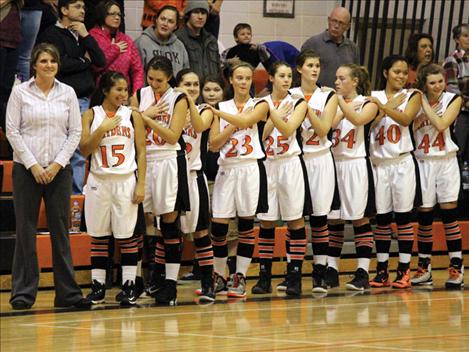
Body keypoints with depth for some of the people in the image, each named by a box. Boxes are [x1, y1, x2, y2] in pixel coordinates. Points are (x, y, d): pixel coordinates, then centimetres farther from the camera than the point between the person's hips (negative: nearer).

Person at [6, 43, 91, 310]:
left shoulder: (67, 93, 6)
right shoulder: (20, 92, 0)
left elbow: (75, 132, 5)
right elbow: (12, 131, -3)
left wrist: (58, 164, -5)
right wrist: (33, 165, -9)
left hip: (59, 170, 2)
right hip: (27, 169, -2)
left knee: (61, 230, 3)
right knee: (26, 231, -1)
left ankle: (67, 291, 7)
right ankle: (23, 292, 3)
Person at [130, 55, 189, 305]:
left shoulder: (178, 99, -1)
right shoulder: (140, 96, 9)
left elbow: (173, 136, -9)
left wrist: (147, 118, -11)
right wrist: (146, 114, -9)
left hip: (168, 161, -3)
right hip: (144, 161, 3)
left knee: (170, 222, -3)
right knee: (143, 222, 2)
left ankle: (170, 283, -2)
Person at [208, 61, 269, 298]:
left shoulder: (260, 106, 4)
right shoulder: (222, 108, 11)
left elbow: (245, 121, -17)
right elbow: (214, 144, 3)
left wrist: (217, 112, -12)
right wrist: (233, 126, -7)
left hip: (251, 168, -2)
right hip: (226, 169, 2)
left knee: (246, 224, -1)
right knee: (218, 225, -1)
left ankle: (240, 277, 5)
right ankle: (218, 277, 12)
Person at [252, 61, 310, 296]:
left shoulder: (298, 103, 2)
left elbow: (287, 129, -13)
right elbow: (258, 135, -1)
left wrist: (272, 111, -21)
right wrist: (275, 117, -8)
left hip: (290, 164, -2)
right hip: (267, 165, 2)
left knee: (295, 220, -3)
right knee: (266, 222, 5)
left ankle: (295, 276, 0)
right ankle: (264, 276, 10)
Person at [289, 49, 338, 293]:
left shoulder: (328, 96, 4)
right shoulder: (289, 95, 4)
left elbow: (323, 129, -8)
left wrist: (306, 107, -14)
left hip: (320, 160, 0)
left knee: (319, 217, -2)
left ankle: (320, 271, 3)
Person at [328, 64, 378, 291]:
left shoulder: (368, 103, 0)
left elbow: (358, 120, -21)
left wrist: (341, 102, -22)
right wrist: (341, 107, -10)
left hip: (356, 165, -5)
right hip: (334, 164, 5)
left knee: (360, 219, -4)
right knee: (333, 219, 5)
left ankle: (363, 273, -4)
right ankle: (331, 270, 11)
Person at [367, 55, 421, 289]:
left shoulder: (412, 97, 3)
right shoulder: (373, 97, 9)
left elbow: (406, 119, -16)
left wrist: (383, 106, -23)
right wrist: (390, 107, -9)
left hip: (402, 163, -2)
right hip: (379, 164, 2)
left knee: (403, 217, -2)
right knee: (382, 219, 5)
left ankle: (404, 270, 2)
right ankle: (382, 270, 11)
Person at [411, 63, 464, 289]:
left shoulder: (453, 100, 0)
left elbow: (441, 124, -16)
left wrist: (425, 104, -11)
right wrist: (419, 119, -16)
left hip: (446, 162, -1)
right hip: (422, 162, 1)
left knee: (449, 214, -5)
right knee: (424, 216, 4)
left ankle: (456, 269, -3)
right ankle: (424, 269, 14)